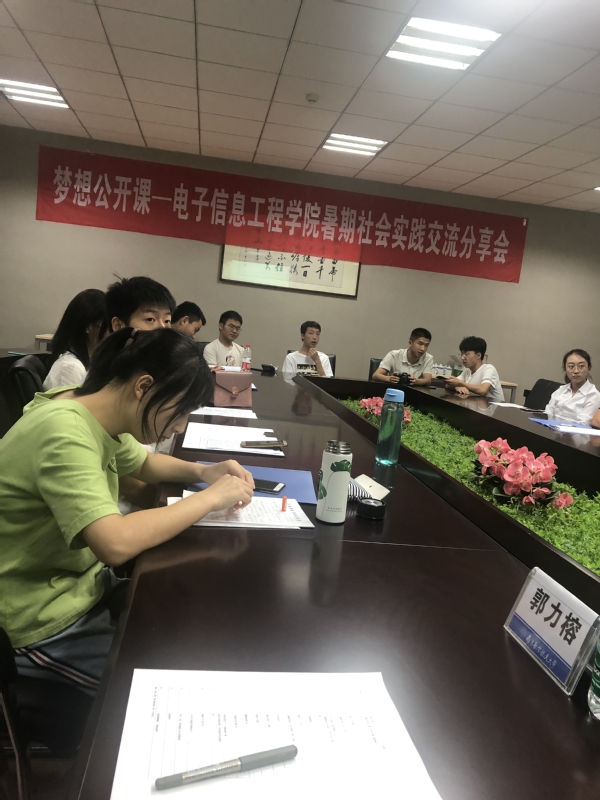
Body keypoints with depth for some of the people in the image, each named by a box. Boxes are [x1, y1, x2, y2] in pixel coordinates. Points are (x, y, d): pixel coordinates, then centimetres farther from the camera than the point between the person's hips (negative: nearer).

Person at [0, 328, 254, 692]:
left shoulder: (95, 412, -2)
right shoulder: (62, 432, -28)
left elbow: (144, 463, 17)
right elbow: (116, 544, -40)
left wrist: (203, 471, -2)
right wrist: (210, 498, -27)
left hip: (84, 584, 9)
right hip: (46, 627, -8)